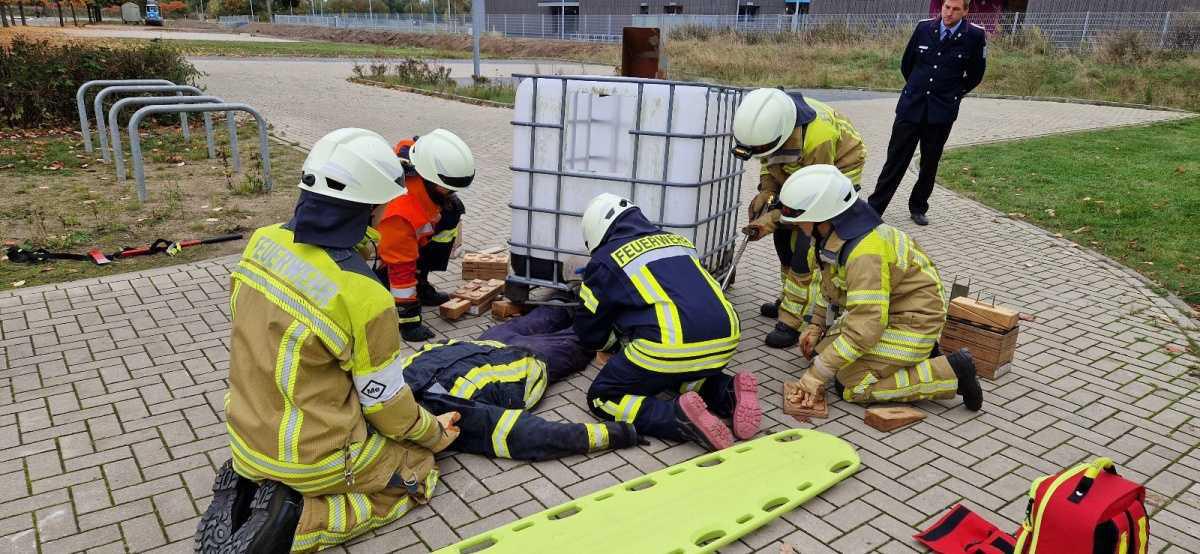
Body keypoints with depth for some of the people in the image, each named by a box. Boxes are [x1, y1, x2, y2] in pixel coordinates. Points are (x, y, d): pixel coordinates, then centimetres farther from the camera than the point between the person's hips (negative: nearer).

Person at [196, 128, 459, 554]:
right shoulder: (364, 294, -28)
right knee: (418, 472, 17)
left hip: (248, 438, 7)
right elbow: (385, 400, -15)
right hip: (314, 458, -7)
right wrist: (433, 433, 5)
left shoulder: (262, 242, -10)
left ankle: (247, 489, 12)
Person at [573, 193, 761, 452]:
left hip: (673, 347, -6)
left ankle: (680, 417, -11)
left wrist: (614, 345, 42)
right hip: (725, 341, 7)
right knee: (679, 372, 37)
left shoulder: (606, 259, 9)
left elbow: (589, 329, 19)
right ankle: (730, 393, 9)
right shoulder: (677, 240, 25)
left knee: (602, 399, 12)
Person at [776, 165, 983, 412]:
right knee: (821, 350, 6)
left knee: (852, 386, -14)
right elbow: (830, 285, 15)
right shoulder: (833, 235, -4)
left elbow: (865, 327, -33)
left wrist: (818, 373, -29)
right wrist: (816, 326, 6)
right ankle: (917, 353, 13)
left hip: (912, 320, -10)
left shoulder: (865, 253, -34)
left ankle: (951, 371, -6)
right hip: (882, 309, 10)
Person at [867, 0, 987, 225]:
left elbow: (975, 75, 9)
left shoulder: (975, 36, -4)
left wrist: (953, 94, 13)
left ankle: (918, 208, 25)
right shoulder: (924, 28, 0)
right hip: (910, 106, 1)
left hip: (942, 113, 0)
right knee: (895, 160, 1)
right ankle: (874, 208, 4)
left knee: (930, 164, 9)